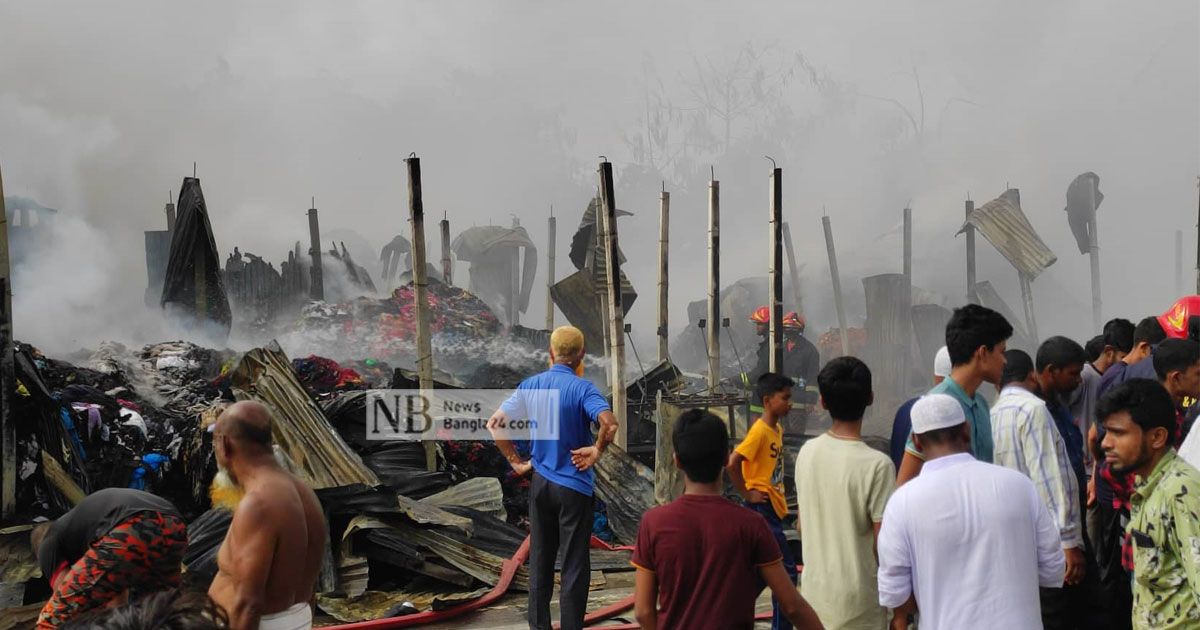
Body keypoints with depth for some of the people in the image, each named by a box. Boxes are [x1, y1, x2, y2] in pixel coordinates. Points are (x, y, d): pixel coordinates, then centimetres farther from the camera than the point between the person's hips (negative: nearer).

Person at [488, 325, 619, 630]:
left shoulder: (530, 385, 1)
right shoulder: (581, 388, -14)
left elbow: (494, 424, 2)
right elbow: (610, 424, -30)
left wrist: (515, 461, 7)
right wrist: (597, 451, -13)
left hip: (540, 483, 5)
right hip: (574, 486, -5)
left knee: (540, 561, 15)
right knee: (575, 566, 3)